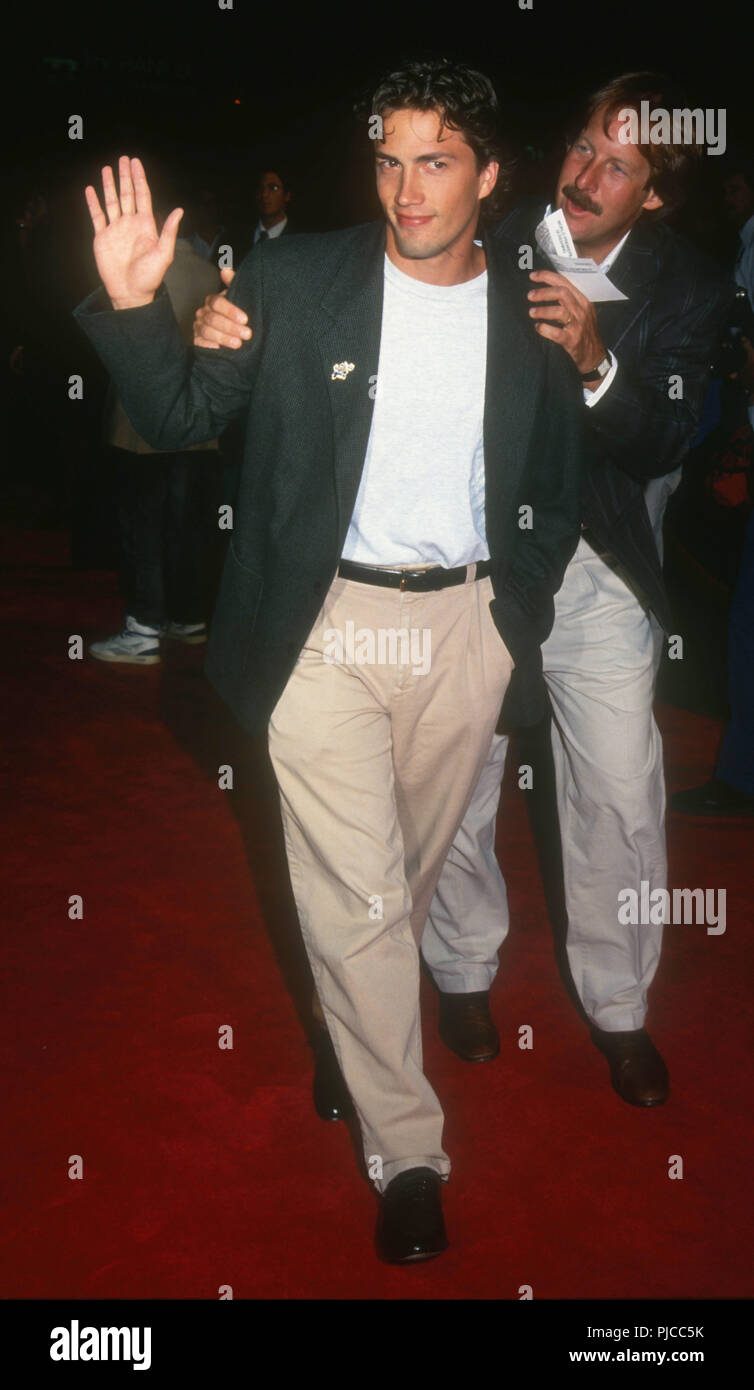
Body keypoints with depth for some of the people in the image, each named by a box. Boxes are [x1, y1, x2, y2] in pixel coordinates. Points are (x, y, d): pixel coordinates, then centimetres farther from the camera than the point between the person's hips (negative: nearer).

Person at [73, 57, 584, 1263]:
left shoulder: (532, 316, 5)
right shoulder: (294, 281, -2)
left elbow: (559, 487, 15)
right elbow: (181, 417, -2)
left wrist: (521, 600, 5)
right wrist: (135, 306, -18)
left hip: (465, 627, 3)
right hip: (327, 624, -2)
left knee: (411, 879, 16)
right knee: (355, 897, -1)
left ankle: (358, 1032, 44)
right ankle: (407, 1151, 17)